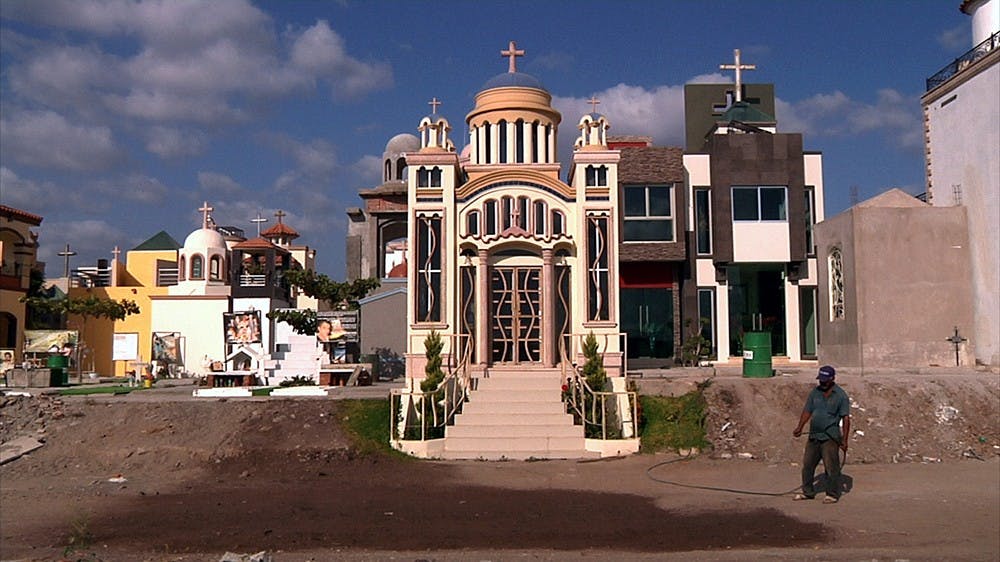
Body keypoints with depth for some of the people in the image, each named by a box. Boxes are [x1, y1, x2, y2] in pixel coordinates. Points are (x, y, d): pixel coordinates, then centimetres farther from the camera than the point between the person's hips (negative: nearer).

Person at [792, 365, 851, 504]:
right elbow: (807, 411, 12)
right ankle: (808, 492, 24)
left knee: (831, 467, -2)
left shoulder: (841, 395, -6)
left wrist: (844, 440, -11)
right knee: (807, 465, 11)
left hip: (830, 437, -6)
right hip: (813, 435, 6)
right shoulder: (815, 392, 9)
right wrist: (800, 427, -2)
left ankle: (832, 495, 10)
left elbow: (846, 418, -7)